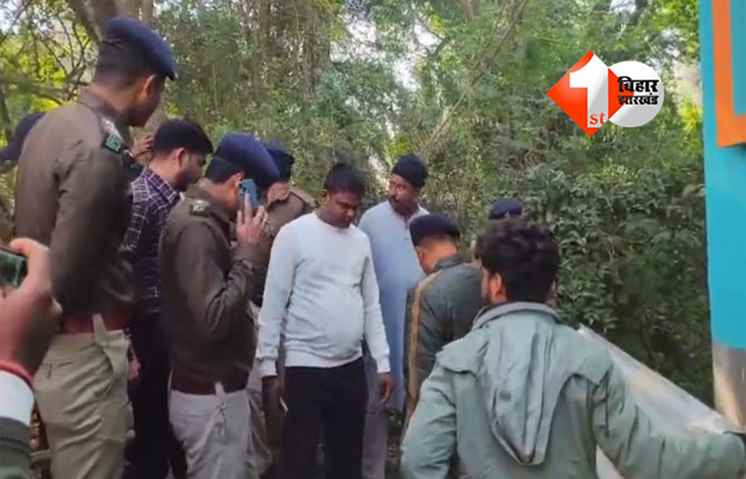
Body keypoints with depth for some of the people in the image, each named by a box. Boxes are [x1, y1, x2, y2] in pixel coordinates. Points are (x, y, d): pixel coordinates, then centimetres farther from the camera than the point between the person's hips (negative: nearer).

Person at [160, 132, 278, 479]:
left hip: (218, 388, 10)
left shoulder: (201, 218, 11)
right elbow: (213, 319, -28)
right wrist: (247, 251, -21)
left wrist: (242, 250, 3)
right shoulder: (196, 227, -21)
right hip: (210, 395, -10)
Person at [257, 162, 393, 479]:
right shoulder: (293, 234, -7)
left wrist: (383, 362, 7)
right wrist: (267, 366, -8)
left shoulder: (361, 240, 8)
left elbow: (371, 304, 10)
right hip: (305, 365, -5)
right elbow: (273, 304, -7)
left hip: (351, 366, 5)